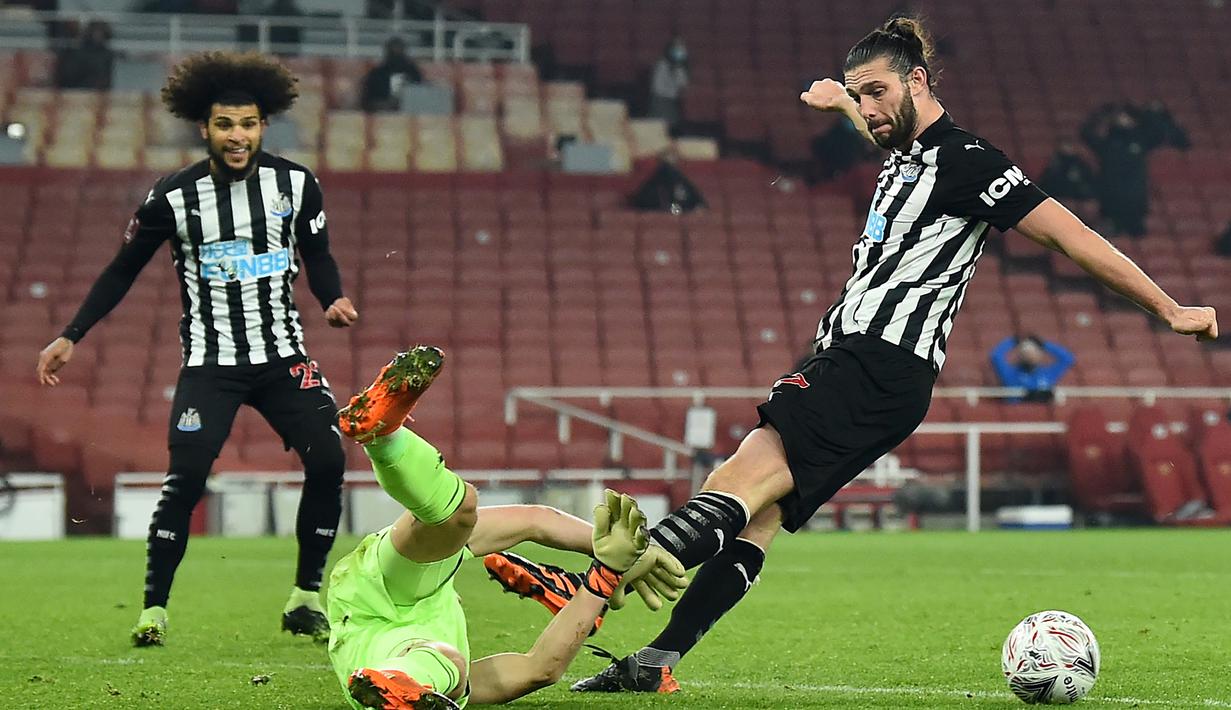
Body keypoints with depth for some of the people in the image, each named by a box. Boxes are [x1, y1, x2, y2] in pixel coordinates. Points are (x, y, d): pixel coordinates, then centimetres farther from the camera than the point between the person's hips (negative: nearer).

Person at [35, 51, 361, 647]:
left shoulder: (295, 184, -1)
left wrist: (333, 299, -6)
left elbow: (317, 254, 15)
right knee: (186, 475, -17)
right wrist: (71, 337, 1)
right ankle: (154, 609, -5)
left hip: (284, 356, 2)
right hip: (210, 362, -2)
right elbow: (123, 270, 5)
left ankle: (306, 599, 5)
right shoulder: (174, 196, -6)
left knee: (327, 461, -11)